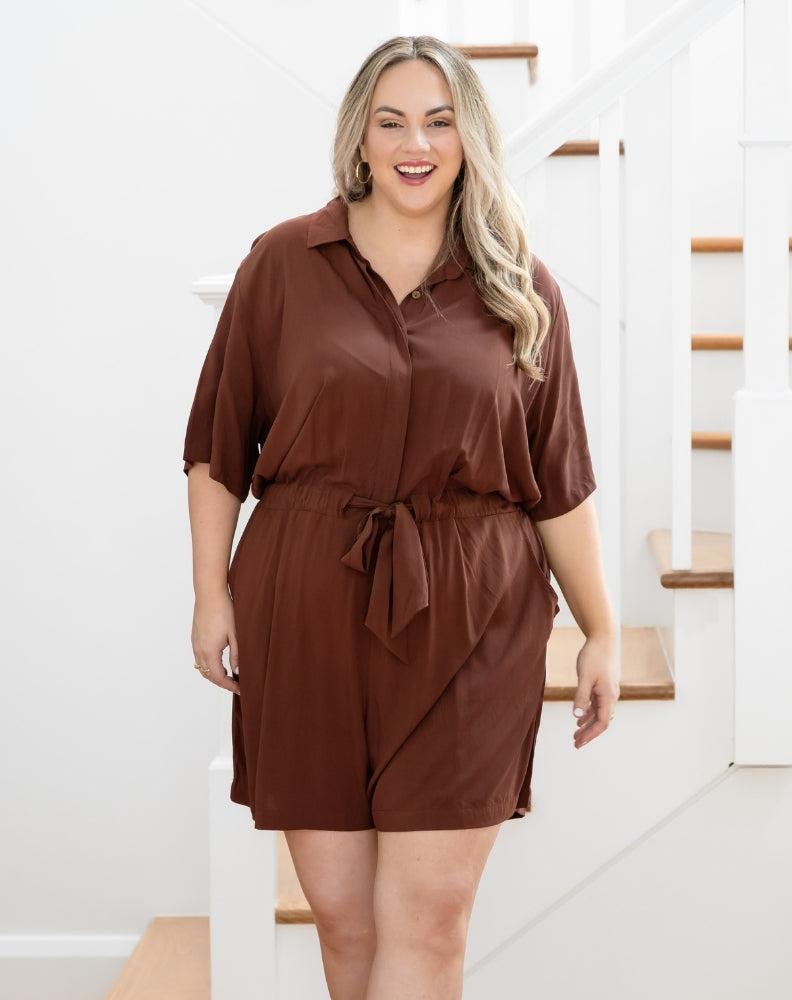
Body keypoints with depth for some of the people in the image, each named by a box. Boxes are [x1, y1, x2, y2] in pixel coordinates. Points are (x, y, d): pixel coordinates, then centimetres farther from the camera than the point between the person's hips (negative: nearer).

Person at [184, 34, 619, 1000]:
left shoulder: (521, 290, 6)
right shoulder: (284, 263, 4)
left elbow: (559, 479, 8)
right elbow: (218, 442, 8)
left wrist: (600, 631, 9)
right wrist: (211, 592, 3)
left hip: (468, 628, 0)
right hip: (307, 619, 0)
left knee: (429, 914, -4)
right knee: (342, 912, 6)